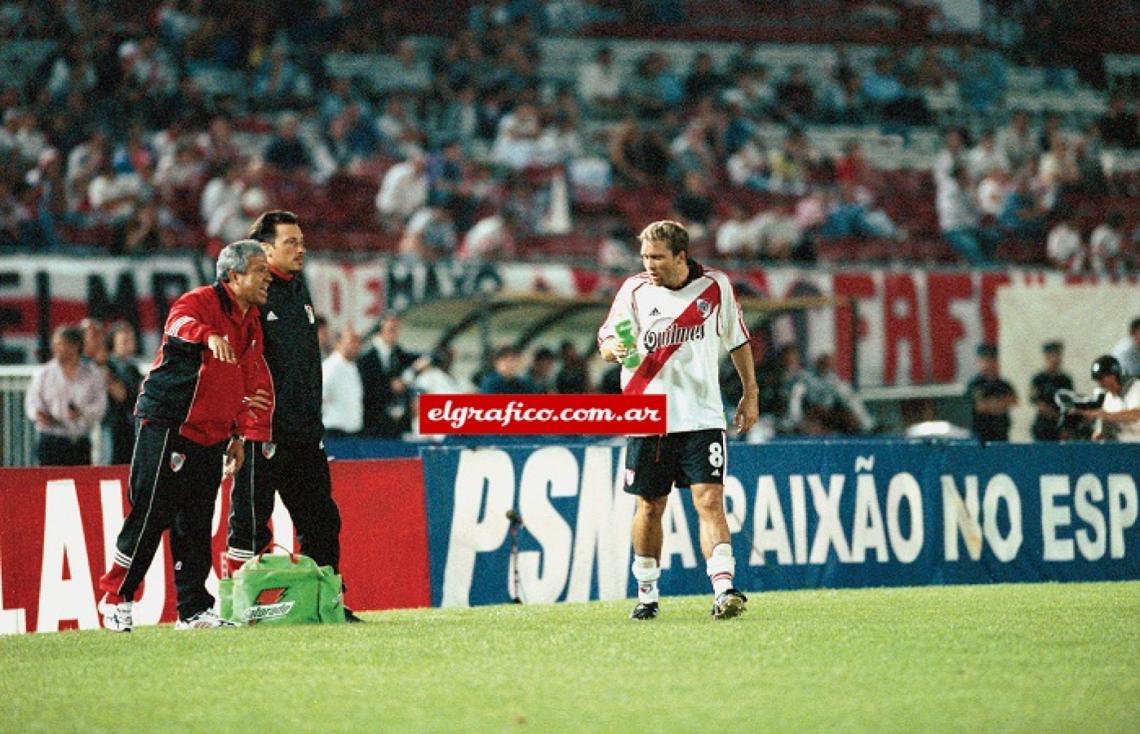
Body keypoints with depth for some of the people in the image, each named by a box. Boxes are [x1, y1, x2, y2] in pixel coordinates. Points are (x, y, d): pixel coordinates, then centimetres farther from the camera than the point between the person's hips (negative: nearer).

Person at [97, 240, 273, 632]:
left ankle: (194, 610, 12)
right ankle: (115, 598, 5)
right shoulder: (202, 301, -11)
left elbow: (249, 383, 23)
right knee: (151, 515, -6)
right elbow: (179, 323, -35)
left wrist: (239, 434, 19)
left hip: (211, 438, 8)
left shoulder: (251, 323, 15)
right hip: (168, 426, -8)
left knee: (196, 525, 9)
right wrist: (208, 335, -55)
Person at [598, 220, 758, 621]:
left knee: (710, 501, -13)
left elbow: (738, 340, 15)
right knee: (650, 508, 8)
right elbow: (606, 340, 0)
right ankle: (646, 593, 23)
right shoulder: (634, 290, 0)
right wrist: (614, 348, -24)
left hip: (702, 418, -1)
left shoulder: (716, 286, 2)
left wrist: (750, 393, 15)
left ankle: (723, 589, -21)